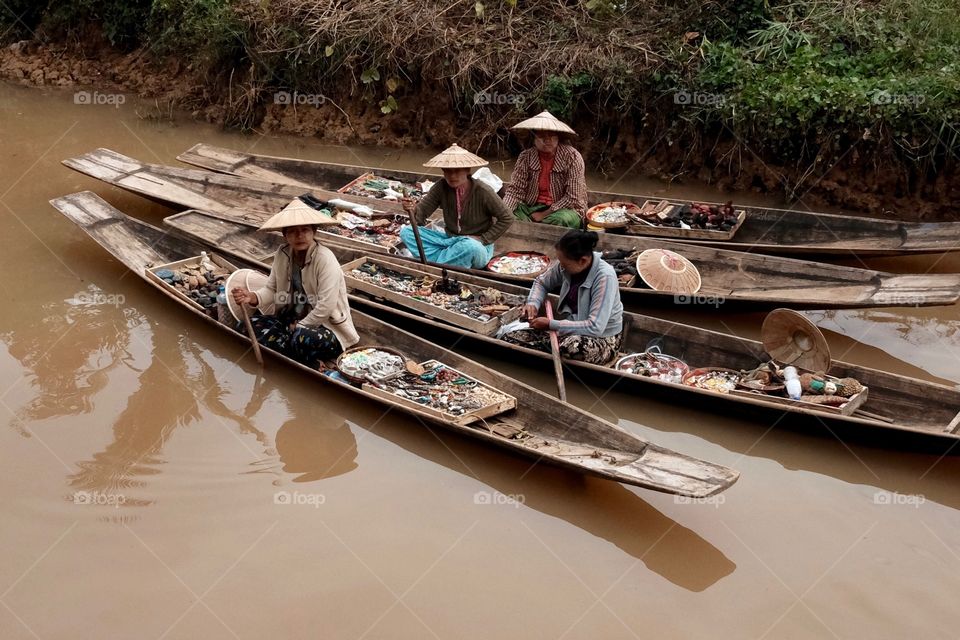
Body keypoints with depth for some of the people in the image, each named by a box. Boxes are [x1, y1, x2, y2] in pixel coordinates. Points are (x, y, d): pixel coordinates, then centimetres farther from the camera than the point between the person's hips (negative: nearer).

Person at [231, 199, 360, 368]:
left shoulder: (325, 259, -21)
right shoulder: (282, 255, -2)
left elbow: (325, 307, -24)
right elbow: (271, 289, 4)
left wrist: (298, 327, -14)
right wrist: (253, 297, -17)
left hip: (326, 326, -8)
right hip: (292, 320, 8)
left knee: (302, 338, -38)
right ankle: (304, 360, -13)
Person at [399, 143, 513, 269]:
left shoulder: (482, 192, -18)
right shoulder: (442, 187, -7)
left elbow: (507, 219, -9)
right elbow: (421, 212, -9)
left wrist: (483, 239, -13)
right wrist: (412, 209, -33)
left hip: (477, 245, -4)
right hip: (450, 240, 5)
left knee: (470, 246, -41)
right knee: (406, 232, -11)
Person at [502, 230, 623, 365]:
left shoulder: (605, 277, -26)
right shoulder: (566, 265, -7)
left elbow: (595, 327, -30)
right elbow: (541, 282, 15)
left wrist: (551, 324, -24)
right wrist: (533, 303, -7)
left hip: (602, 338, -6)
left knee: (572, 347, -43)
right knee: (510, 339, -9)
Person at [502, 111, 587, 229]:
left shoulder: (572, 157, -15)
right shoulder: (525, 157, -4)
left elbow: (572, 198, -16)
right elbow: (515, 190, -4)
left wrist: (543, 215, -16)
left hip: (565, 209, -3)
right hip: (530, 208, 3)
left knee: (562, 219, -36)